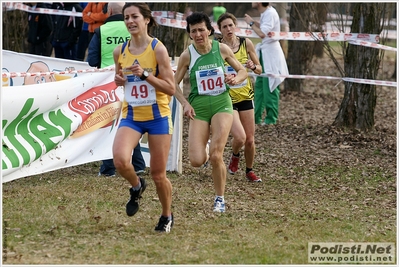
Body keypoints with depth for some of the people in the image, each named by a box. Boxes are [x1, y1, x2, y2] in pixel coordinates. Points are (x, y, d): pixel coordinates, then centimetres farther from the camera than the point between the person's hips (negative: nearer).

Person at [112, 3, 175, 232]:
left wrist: (145, 75, -23)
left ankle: (167, 216, 28)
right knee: (120, 160, -23)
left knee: (158, 174, 3)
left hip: (158, 117, -3)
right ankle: (137, 186, 10)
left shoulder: (158, 49, -11)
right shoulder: (120, 51, 2)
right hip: (131, 116, 3)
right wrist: (119, 80, -4)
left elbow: (171, 89, -11)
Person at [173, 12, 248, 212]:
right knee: (196, 162, -10)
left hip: (221, 105, -1)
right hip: (198, 108, 1)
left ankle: (220, 199, 4)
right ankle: (203, 150, 29)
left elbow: (243, 71, 11)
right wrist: (185, 103, -8)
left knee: (215, 156, -15)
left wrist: (236, 79, -11)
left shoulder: (221, 49, -2)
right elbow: (174, 83, 6)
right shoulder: (187, 55, -4)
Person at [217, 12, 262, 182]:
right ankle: (235, 156, 17)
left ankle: (249, 171, 30)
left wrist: (253, 66, -15)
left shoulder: (246, 43, -1)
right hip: (227, 98, -3)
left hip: (245, 96, 3)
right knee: (239, 138, -18)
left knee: (250, 140, 5)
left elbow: (259, 70, 7)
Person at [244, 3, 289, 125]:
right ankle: (256, 116, 18)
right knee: (259, 86, 12)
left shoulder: (270, 14, -19)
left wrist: (251, 23, -13)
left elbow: (262, 33, -26)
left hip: (270, 54, -10)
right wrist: (253, 21, 10)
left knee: (270, 88, -4)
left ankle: (271, 118, 2)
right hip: (264, 53, 10)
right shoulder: (265, 13, 8)